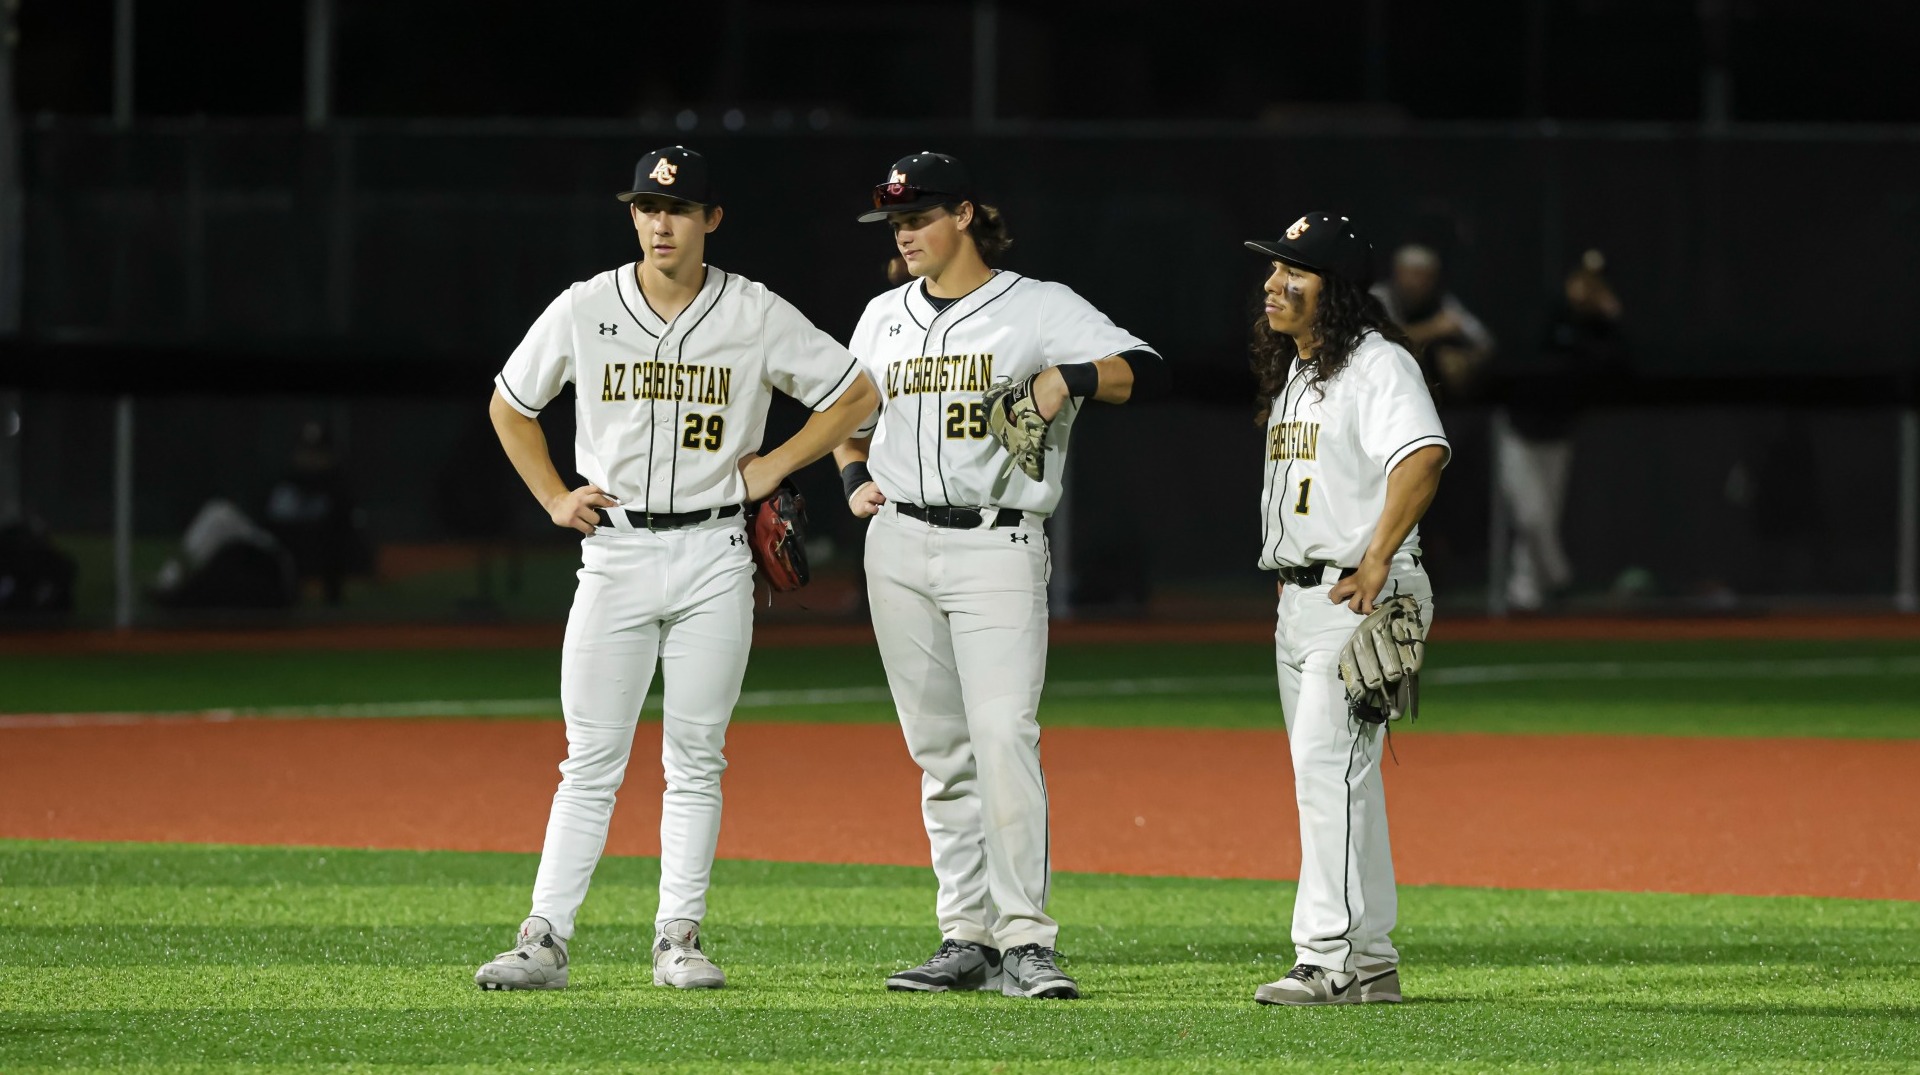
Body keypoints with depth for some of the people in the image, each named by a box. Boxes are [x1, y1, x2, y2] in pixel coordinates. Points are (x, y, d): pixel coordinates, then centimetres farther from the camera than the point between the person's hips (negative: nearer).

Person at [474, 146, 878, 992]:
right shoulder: (584, 310, 2)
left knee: (696, 760, 3)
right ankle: (545, 939, -3)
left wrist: (776, 466, 0)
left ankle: (679, 939, 8)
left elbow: (856, 393, 6)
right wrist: (554, 499, 7)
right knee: (591, 761, -2)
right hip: (615, 554, 0)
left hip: (713, 558, 0)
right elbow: (510, 405, 16)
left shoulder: (758, 317, -1)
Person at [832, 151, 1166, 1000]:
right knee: (939, 753, 6)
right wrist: (855, 478, 9)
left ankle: (1026, 941, -18)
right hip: (898, 548, 5)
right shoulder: (884, 318, 15)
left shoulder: (1039, 309, -1)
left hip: (997, 547, -5)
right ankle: (969, 937, 10)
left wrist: (1070, 378, -26)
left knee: (1004, 734, -16)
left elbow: (1146, 373, -10)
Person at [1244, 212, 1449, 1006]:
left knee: (1330, 766, -16)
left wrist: (1376, 561, -28)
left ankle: (1329, 960, -19)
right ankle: (1370, 962, 16)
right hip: (1298, 599, 10)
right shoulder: (1291, 374, 18)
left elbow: (1423, 454, -28)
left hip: (1359, 598, -10)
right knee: (1328, 776, 11)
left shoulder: (1376, 365, -13)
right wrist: (1289, 582, 17)